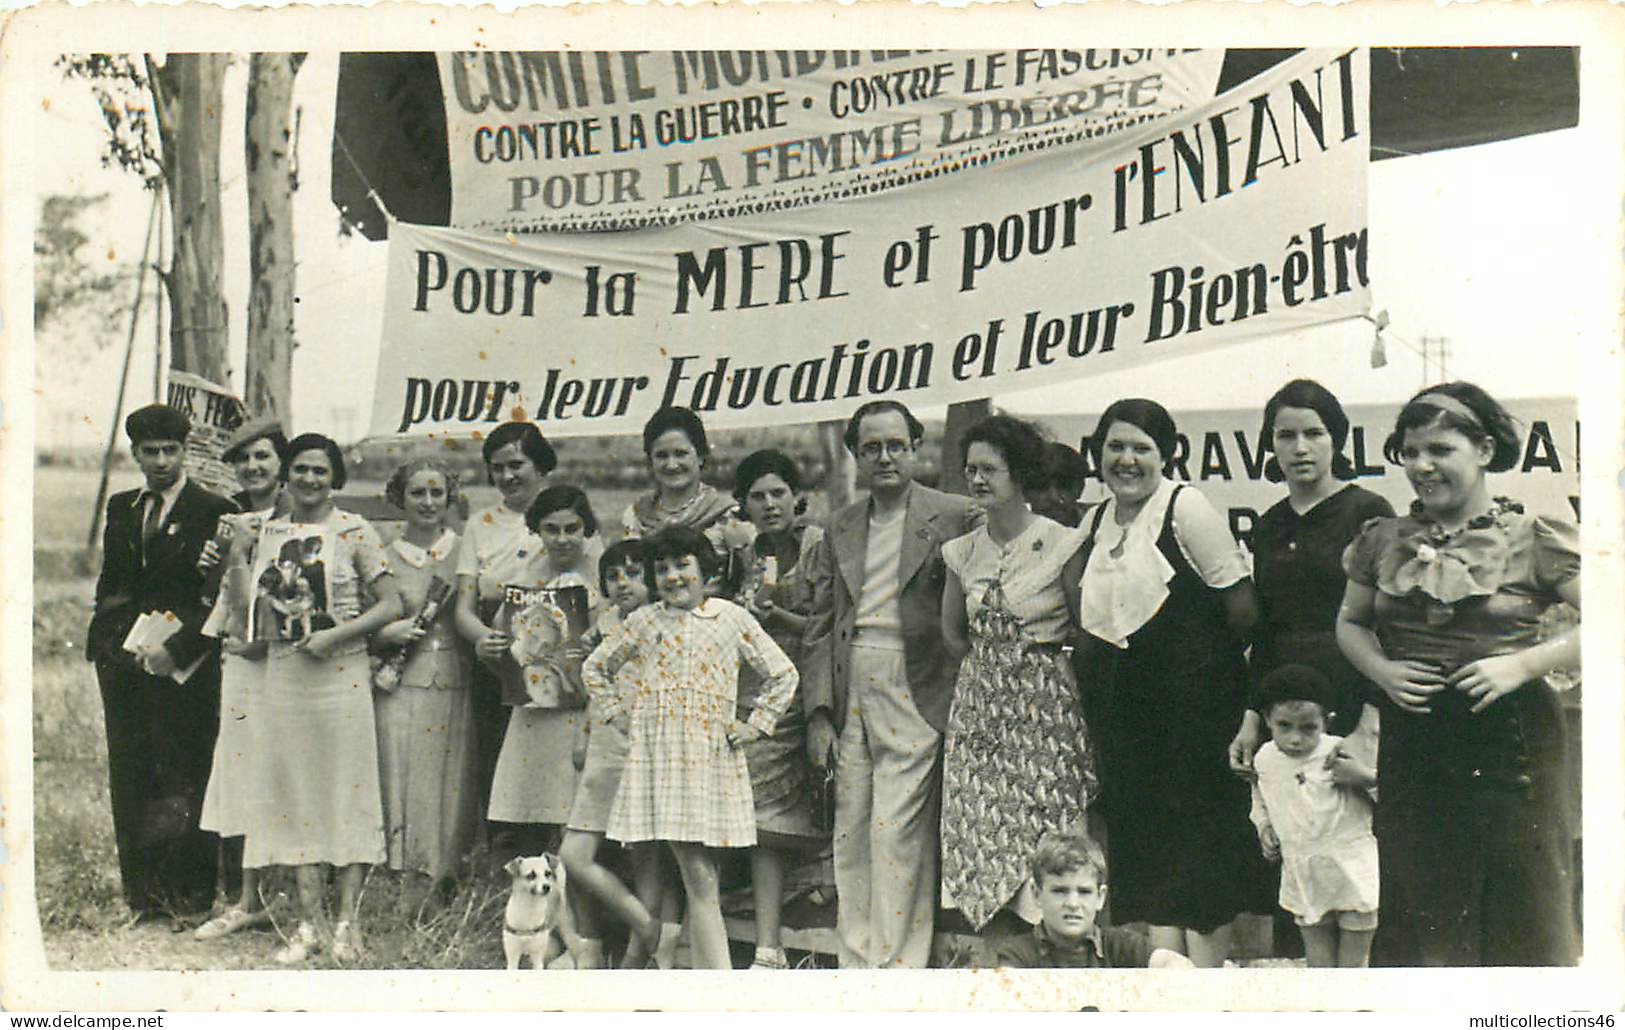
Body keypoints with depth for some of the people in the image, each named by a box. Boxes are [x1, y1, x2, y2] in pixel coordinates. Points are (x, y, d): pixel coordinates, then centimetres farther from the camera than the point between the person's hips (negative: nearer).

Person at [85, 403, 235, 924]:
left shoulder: (214, 512, -4)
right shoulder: (121, 508, 16)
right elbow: (109, 584, 21)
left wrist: (176, 648, -14)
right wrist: (115, 636, 5)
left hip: (184, 666, -6)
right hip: (124, 663, 6)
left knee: (183, 778, -4)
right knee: (129, 777, 7)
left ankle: (189, 893, 5)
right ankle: (141, 892, 14)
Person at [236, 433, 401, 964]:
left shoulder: (354, 531, 0)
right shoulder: (268, 532, 12)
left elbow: (390, 604, -3)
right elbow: (248, 608, 10)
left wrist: (335, 635, -14)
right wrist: (234, 557, -2)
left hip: (340, 675, -4)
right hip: (282, 675, 4)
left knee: (347, 790, -2)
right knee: (295, 792, 4)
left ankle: (348, 921, 3)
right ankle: (311, 921, 9)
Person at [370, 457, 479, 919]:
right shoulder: (384, 557, 9)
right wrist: (388, 633, -8)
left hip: (456, 687, 0)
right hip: (402, 690, 0)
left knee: (449, 793, 1)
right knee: (406, 792, -4)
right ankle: (409, 914, 3)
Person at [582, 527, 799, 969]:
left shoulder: (732, 619, 8)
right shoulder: (643, 622, 11)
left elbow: (784, 675, 14)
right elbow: (594, 669, 24)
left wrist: (753, 726, 7)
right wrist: (619, 716, 12)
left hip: (710, 755, 0)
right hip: (656, 753, 0)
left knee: (699, 879, -3)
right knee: (698, 875, -7)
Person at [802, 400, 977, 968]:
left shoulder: (955, 517, -1)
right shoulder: (840, 527, 15)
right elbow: (821, 624, 14)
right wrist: (819, 708, 6)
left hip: (914, 693, -5)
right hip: (850, 695, 5)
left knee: (897, 832, -8)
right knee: (850, 833, 8)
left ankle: (899, 962, 1)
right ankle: (857, 960, 17)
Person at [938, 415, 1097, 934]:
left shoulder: (1062, 544, -6)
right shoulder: (962, 551, 7)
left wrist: (1037, 663, 1)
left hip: (1047, 702, -4)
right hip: (981, 702, 5)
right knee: (982, 828, 2)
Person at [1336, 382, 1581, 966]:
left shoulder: (1535, 541, -5)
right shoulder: (1384, 541, 8)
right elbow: (1350, 622, 20)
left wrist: (1523, 663, -16)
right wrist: (1382, 670, 0)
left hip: (1508, 740, -4)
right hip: (1412, 742, 4)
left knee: (1521, 913, 0)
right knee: (1418, 912, 10)